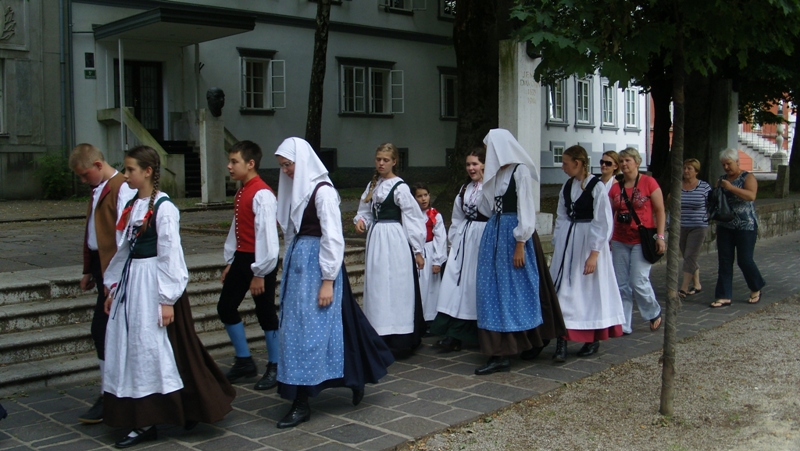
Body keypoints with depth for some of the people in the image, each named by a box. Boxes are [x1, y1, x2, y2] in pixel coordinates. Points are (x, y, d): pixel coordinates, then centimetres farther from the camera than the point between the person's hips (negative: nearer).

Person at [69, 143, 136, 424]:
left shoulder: (122, 189, -15)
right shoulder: (99, 189, 16)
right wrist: (89, 271, 20)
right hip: (101, 268, 9)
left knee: (103, 330, -6)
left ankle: (107, 396, 3)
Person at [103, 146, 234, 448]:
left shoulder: (163, 208, -13)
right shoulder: (132, 205, 10)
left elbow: (169, 255, -15)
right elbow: (124, 249, 16)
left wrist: (167, 299, -17)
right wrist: (112, 287, 17)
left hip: (153, 282, -8)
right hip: (131, 281, 8)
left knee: (156, 347, -2)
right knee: (130, 348, 8)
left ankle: (189, 410, 16)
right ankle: (142, 421, 15)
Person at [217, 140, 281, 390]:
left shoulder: (262, 194, -18)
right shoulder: (241, 192, 11)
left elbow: (267, 235, -21)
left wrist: (259, 273, -19)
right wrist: (230, 262, 17)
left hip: (260, 262, -9)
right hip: (241, 257, 9)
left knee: (265, 313, 3)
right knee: (225, 308, 12)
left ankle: (274, 367, 19)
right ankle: (244, 362, 27)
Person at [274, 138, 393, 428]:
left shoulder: (322, 191, -13)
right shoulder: (296, 188, 12)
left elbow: (333, 238, -16)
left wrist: (327, 281, -18)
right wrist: (289, 266, 13)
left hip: (317, 263, -9)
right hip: (298, 262, 9)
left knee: (308, 329, -5)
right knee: (294, 327, 13)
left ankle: (300, 404, 3)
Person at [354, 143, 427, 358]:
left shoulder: (400, 187, -8)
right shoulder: (373, 185, 13)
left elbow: (412, 219, -8)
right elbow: (366, 211, 20)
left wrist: (417, 250, -9)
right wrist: (361, 220, -4)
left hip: (395, 240, -7)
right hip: (376, 238, 7)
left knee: (396, 289, -4)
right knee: (376, 289, 9)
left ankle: (399, 343, 3)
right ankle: (381, 338, 18)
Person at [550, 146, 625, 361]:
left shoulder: (597, 187, -12)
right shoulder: (567, 186, 7)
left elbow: (603, 223, -13)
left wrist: (594, 254, -16)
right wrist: (556, 244, 11)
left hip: (588, 242, -6)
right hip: (567, 242, 6)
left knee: (590, 290, 5)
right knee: (564, 290, -1)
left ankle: (594, 340, 21)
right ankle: (562, 342, -2)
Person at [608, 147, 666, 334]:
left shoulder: (648, 182, -4)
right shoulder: (615, 187, 8)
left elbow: (660, 211, -3)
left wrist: (660, 236, -9)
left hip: (642, 241, -4)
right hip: (620, 241, 5)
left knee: (639, 282, -8)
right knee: (621, 284, 4)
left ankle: (655, 313, 19)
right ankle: (624, 325, 12)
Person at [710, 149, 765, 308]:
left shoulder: (748, 177, -4)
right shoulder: (721, 180, 14)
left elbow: (751, 195, -22)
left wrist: (731, 188, -28)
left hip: (746, 226, -5)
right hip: (725, 226, 6)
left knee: (745, 260, -2)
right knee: (725, 261, 2)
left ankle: (756, 289, 24)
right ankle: (724, 296, 4)